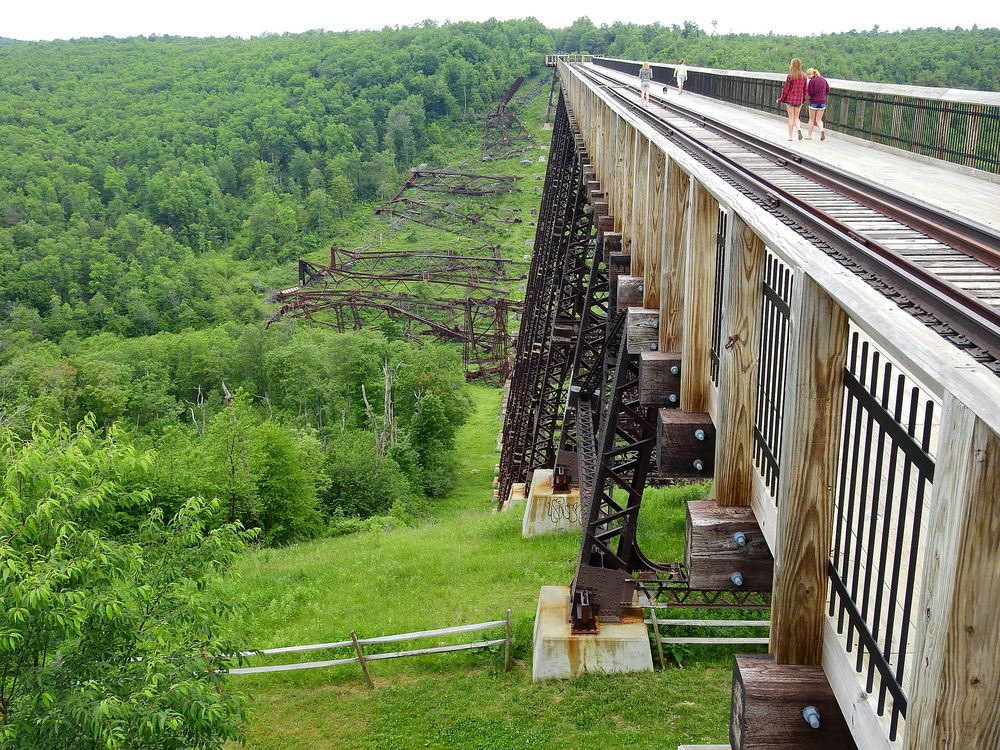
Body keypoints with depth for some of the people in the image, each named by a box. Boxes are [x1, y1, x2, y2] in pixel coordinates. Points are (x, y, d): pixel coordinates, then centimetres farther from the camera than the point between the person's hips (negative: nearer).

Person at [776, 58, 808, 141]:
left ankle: (790, 136, 5)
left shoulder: (790, 76, -11)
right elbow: (805, 89, 6)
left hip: (790, 99, -3)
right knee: (796, 117, 15)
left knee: (791, 117, 4)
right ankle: (799, 128, -14)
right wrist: (804, 100, 18)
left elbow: (786, 89, -8)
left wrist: (781, 99, 3)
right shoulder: (804, 76, 2)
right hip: (799, 100, 3)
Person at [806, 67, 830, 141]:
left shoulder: (812, 81, -12)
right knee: (819, 119, 9)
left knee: (811, 119, 10)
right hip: (822, 102, 5)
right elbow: (827, 90, 12)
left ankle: (809, 135, 16)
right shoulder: (823, 79, 6)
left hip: (814, 102, -5)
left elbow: (810, 92, -15)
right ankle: (822, 130, -19)